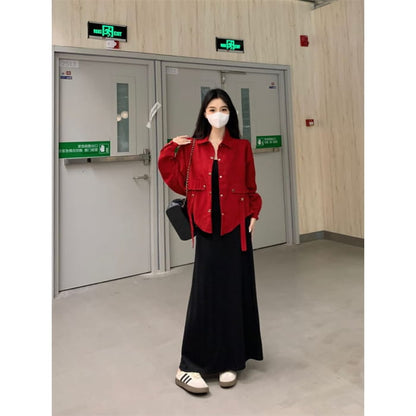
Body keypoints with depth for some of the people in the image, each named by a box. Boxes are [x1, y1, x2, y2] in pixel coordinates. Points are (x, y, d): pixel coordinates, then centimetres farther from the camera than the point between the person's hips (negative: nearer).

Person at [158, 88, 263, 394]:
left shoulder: (242, 147, 4)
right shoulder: (192, 148, 5)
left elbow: (251, 188, 7)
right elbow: (178, 182, 5)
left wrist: (254, 214, -6)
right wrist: (171, 150, 0)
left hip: (235, 228, 0)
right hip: (207, 228, 0)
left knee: (234, 291, 6)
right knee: (205, 291, 0)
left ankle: (230, 361, 22)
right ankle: (190, 366, 9)